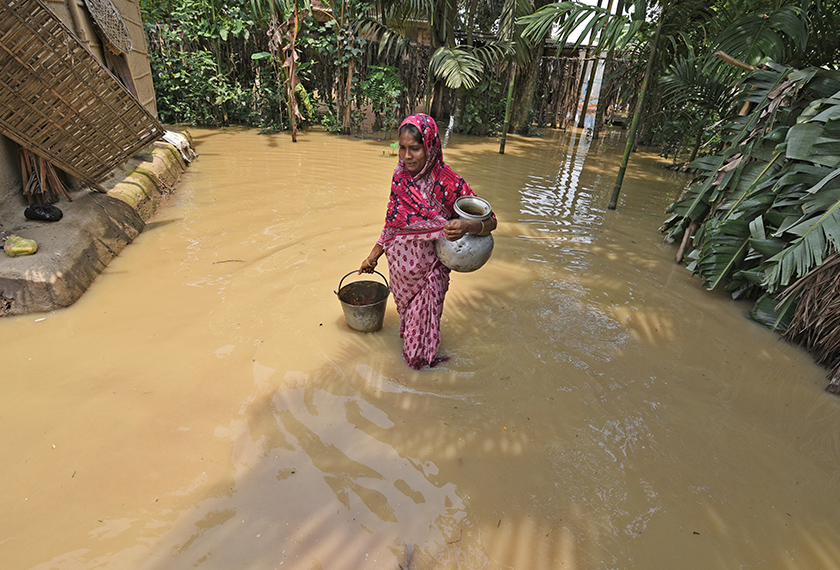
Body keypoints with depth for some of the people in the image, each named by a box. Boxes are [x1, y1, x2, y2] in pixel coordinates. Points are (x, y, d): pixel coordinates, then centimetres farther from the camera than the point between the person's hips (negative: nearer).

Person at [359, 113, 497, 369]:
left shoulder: (448, 184, -22)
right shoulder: (400, 178, -6)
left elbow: (490, 221, -21)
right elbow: (393, 223, 6)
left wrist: (465, 226, -43)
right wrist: (374, 256, 9)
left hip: (429, 269, -4)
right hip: (399, 266, 4)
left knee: (424, 316, 14)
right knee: (405, 308, 23)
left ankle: (423, 356, 42)